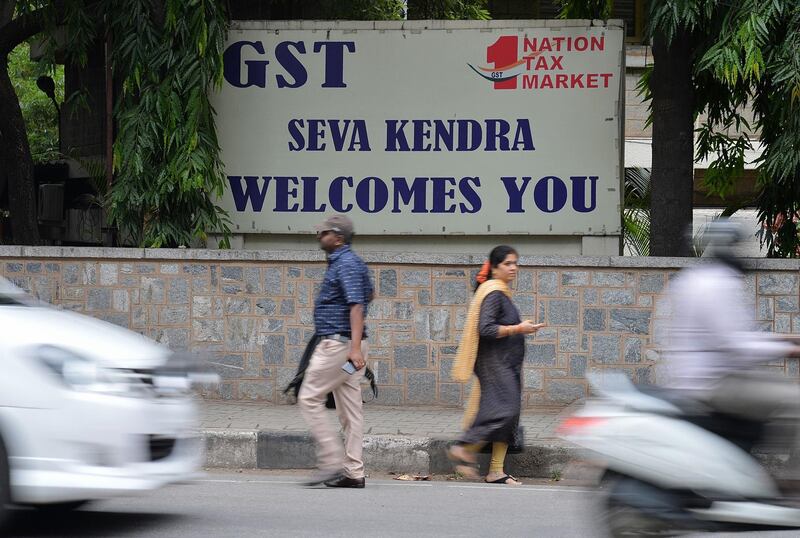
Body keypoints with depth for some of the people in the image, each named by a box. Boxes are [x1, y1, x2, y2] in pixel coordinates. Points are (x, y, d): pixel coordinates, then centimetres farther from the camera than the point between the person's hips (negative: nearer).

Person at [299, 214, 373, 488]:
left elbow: (357, 305, -25)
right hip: (347, 345, 10)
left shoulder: (345, 265, -15)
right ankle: (354, 473, 8)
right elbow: (368, 294, 32)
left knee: (309, 399, -6)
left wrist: (355, 347, -33)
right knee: (350, 407, 8)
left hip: (338, 342, -10)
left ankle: (332, 462, -11)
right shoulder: (351, 262, 16)